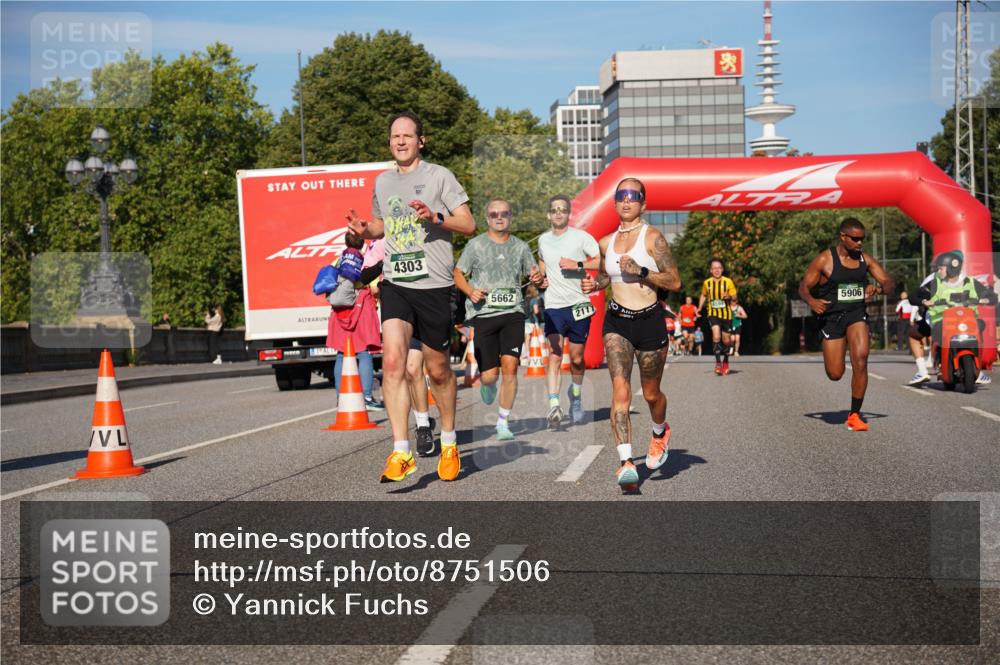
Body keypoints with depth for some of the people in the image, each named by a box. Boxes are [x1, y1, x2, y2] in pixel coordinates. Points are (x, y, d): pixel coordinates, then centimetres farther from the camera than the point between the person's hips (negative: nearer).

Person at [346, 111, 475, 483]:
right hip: (395, 284, 3)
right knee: (392, 362, -16)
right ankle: (401, 453, -16)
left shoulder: (438, 176, 1)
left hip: (433, 285, -3)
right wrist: (365, 231, 8)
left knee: (437, 369, 7)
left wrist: (436, 217, -19)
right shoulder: (382, 182, 15)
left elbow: (469, 225, -1)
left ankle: (449, 442, 30)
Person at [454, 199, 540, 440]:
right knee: (490, 375, -6)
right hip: (483, 314, -1)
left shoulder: (521, 247, 13)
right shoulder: (475, 245, 5)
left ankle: (503, 422, 0)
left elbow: (534, 275, 20)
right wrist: (470, 291, -10)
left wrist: (538, 278, -4)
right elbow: (458, 274, 9)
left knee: (510, 367, -13)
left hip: (512, 313, 2)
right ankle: (486, 384, 35)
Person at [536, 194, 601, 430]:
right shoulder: (543, 240, 10)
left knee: (576, 358, 10)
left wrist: (577, 265, -18)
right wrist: (541, 276, 13)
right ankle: (554, 408, -21)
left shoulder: (581, 237, -4)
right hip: (553, 305, 2)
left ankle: (576, 395, 37)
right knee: (554, 355, -14)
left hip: (579, 304, -2)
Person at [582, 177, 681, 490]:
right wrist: (595, 284, 5)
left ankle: (660, 432, 47)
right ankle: (626, 463, -23)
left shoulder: (652, 237, -6)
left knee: (651, 394, 13)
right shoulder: (605, 242, 9)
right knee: (620, 390, -16)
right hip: (616, 323, 3)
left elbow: (674, 282, -9)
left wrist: (640, 271, -21)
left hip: (649, 321, -3)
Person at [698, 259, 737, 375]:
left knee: (726, 340, 9)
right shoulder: (707, 283, -1)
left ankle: (725, 362, 33)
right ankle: (718, 362, -16)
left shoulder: (728, 282, -7)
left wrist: (729, 297, -22)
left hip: (726, 314, 0)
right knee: (716, 336, -23)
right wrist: (700, 308, 5)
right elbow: (703, 295, 17)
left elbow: (734, 297, 0)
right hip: (713, 314, 0)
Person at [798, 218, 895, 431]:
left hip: (856, 314, 2)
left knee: (860, 360, -21)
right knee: (835, 374, 0)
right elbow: (804, 287, -3)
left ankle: (854, 415, -10)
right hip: (831, 316, -2)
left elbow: (890, 283, 6)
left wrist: (877, 288, -18)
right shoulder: (824, 260, -7)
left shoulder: (865, 259, 4)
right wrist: (812, 301, -26)